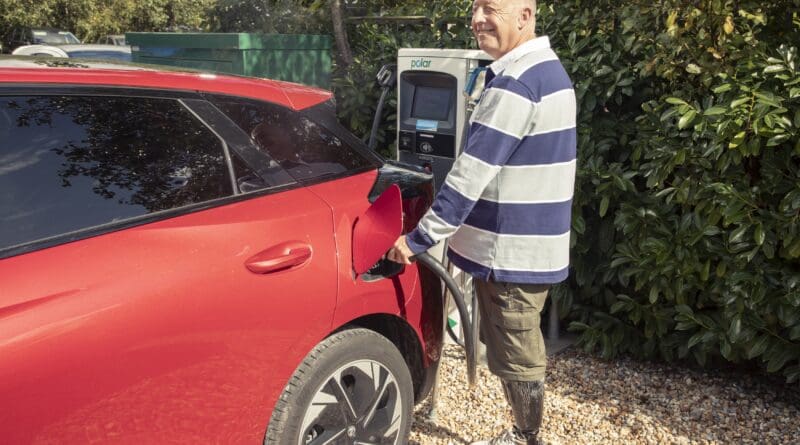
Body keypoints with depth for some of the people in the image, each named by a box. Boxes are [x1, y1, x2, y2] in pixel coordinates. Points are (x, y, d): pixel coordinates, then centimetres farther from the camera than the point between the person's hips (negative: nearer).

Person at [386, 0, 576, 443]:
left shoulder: (516, 82, -21)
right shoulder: (546, 68, 13)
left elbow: (471, 173, -25)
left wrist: (418, 238, -20)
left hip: (512, 250, -10)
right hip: (529, 242, 10)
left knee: (516, 357, 6)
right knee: (516, 351, 22)